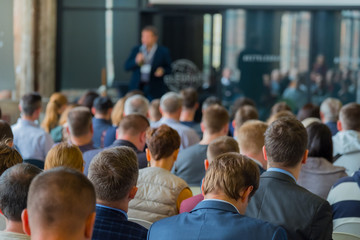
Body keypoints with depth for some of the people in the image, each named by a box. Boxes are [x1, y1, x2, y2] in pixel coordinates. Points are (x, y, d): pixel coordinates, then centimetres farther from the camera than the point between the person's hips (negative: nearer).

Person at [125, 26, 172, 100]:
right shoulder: (136, 50, 9)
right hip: (137, 87, 2)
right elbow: (127, 66, 5)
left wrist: (162, 70, -16)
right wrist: (136, 61, -13)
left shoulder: (163, 51, 2)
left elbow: (169, 69, 6)